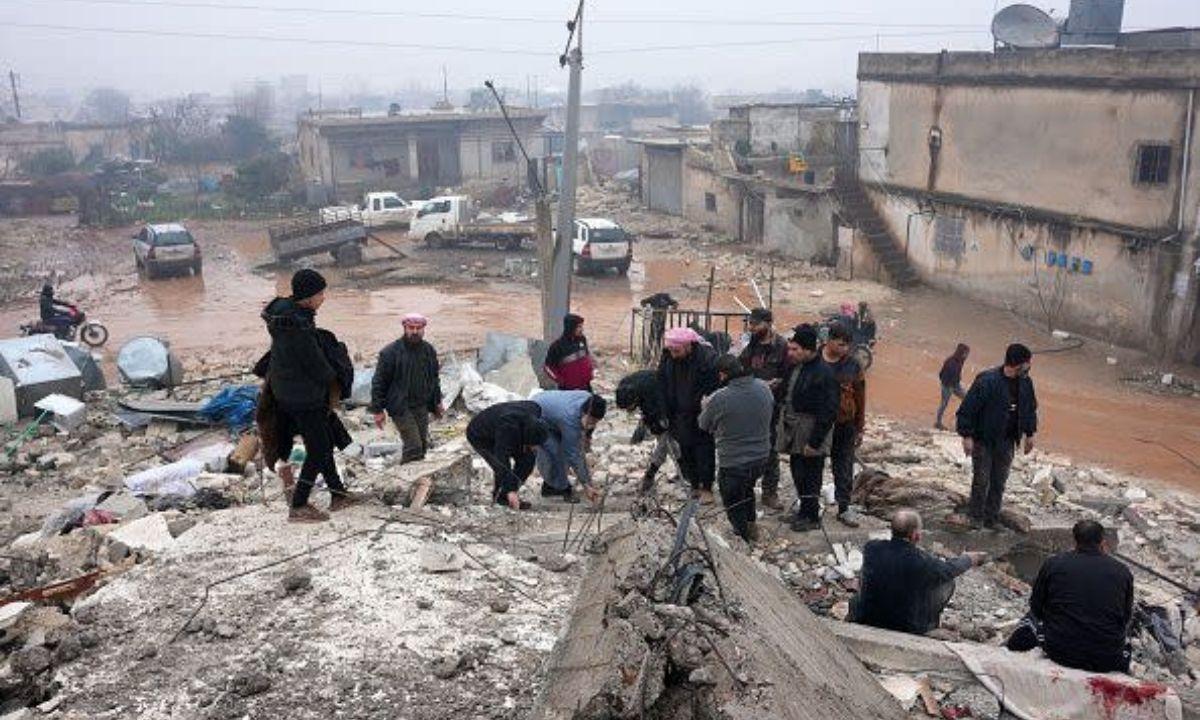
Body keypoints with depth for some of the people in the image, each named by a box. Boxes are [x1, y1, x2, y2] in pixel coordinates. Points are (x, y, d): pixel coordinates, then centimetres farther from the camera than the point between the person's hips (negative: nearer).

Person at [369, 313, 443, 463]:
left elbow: (434, 378, 20)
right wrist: (378, 410, -10)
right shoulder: (391, 352, -11)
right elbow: (379, 382, -8)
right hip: (400, 408, -6)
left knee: (423, 445, 9)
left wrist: (437, 402, 18)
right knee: (414, 446, -12)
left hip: (422, 407, 6)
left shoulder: (429, 351, 6)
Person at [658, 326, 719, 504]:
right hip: (680, 417, 5)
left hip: (702, 415, -4)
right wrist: (665, 415, 4)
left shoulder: (707, 358, -20)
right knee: (684, 452, 8)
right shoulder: (667, 358, -4)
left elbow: (715, 389, -16)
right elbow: (662, 388, 5)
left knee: (704, 451, 2)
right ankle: (694, 485, 23)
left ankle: (706, 488, 16)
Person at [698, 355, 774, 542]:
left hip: (733, 464, -6)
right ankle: (752, 524, 44)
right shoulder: (763, 388, -9)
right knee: (747, 488, 33)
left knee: (735, 508, 15)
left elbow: (704, 426, -6)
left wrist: (705, 408, 15)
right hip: (761, 456, 6)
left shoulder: (719, 399, -24)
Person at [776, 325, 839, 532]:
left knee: (810, 476, 4)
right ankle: (804, 509, 35)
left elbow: (828, 413, -22)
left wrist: (814, 442, -21)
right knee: (797, 472, 18)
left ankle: (812, 517, 19)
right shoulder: (796, 367, 4)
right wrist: (781, 423, 14)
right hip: (794, 431, 8)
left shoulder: (823, 374, -22)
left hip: (811, 433, -8)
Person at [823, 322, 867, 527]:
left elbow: (860, 399, 4)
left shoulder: (853, 366, -2)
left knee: (844, 468, 7)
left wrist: (859, 429, 5)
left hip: (844, 425, 0)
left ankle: (844, 508, 17)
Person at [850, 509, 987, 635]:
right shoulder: (922, 561, -24)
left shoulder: (871, 548, -15)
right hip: (908, 628, -3)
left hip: (866, 622, 3)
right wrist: (968, 559, 22)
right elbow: (950, 569, -1)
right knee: (947, 583, 13)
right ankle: (932, 621, 36)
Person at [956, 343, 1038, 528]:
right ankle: (975, 518, 16)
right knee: (981, 480, 0)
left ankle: (991, 519, 21)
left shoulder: (1025, 383, 0)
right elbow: (967, 408, -17)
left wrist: (1030, 434, 18)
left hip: (1007, 441, 6)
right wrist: (967, 435, -17)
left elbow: (1030, 409, 17)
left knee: (999, 482, 10)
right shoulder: (987, 381, -21)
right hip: (984, 440, -6)